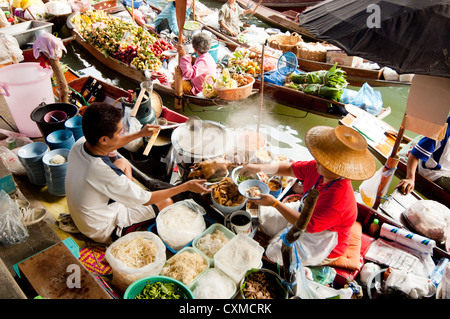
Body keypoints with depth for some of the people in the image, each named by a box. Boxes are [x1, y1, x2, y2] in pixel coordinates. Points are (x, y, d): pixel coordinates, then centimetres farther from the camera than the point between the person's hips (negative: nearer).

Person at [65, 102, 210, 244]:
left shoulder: (79, 145, -18)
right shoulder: (105, 173, -40)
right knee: (166, 202, 0)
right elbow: (146, 199, -25)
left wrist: (140, 134, 11)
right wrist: (186, 186, -18)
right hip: (104, 232, -7)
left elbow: (106, 146, 8)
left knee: (122, 163, 17)